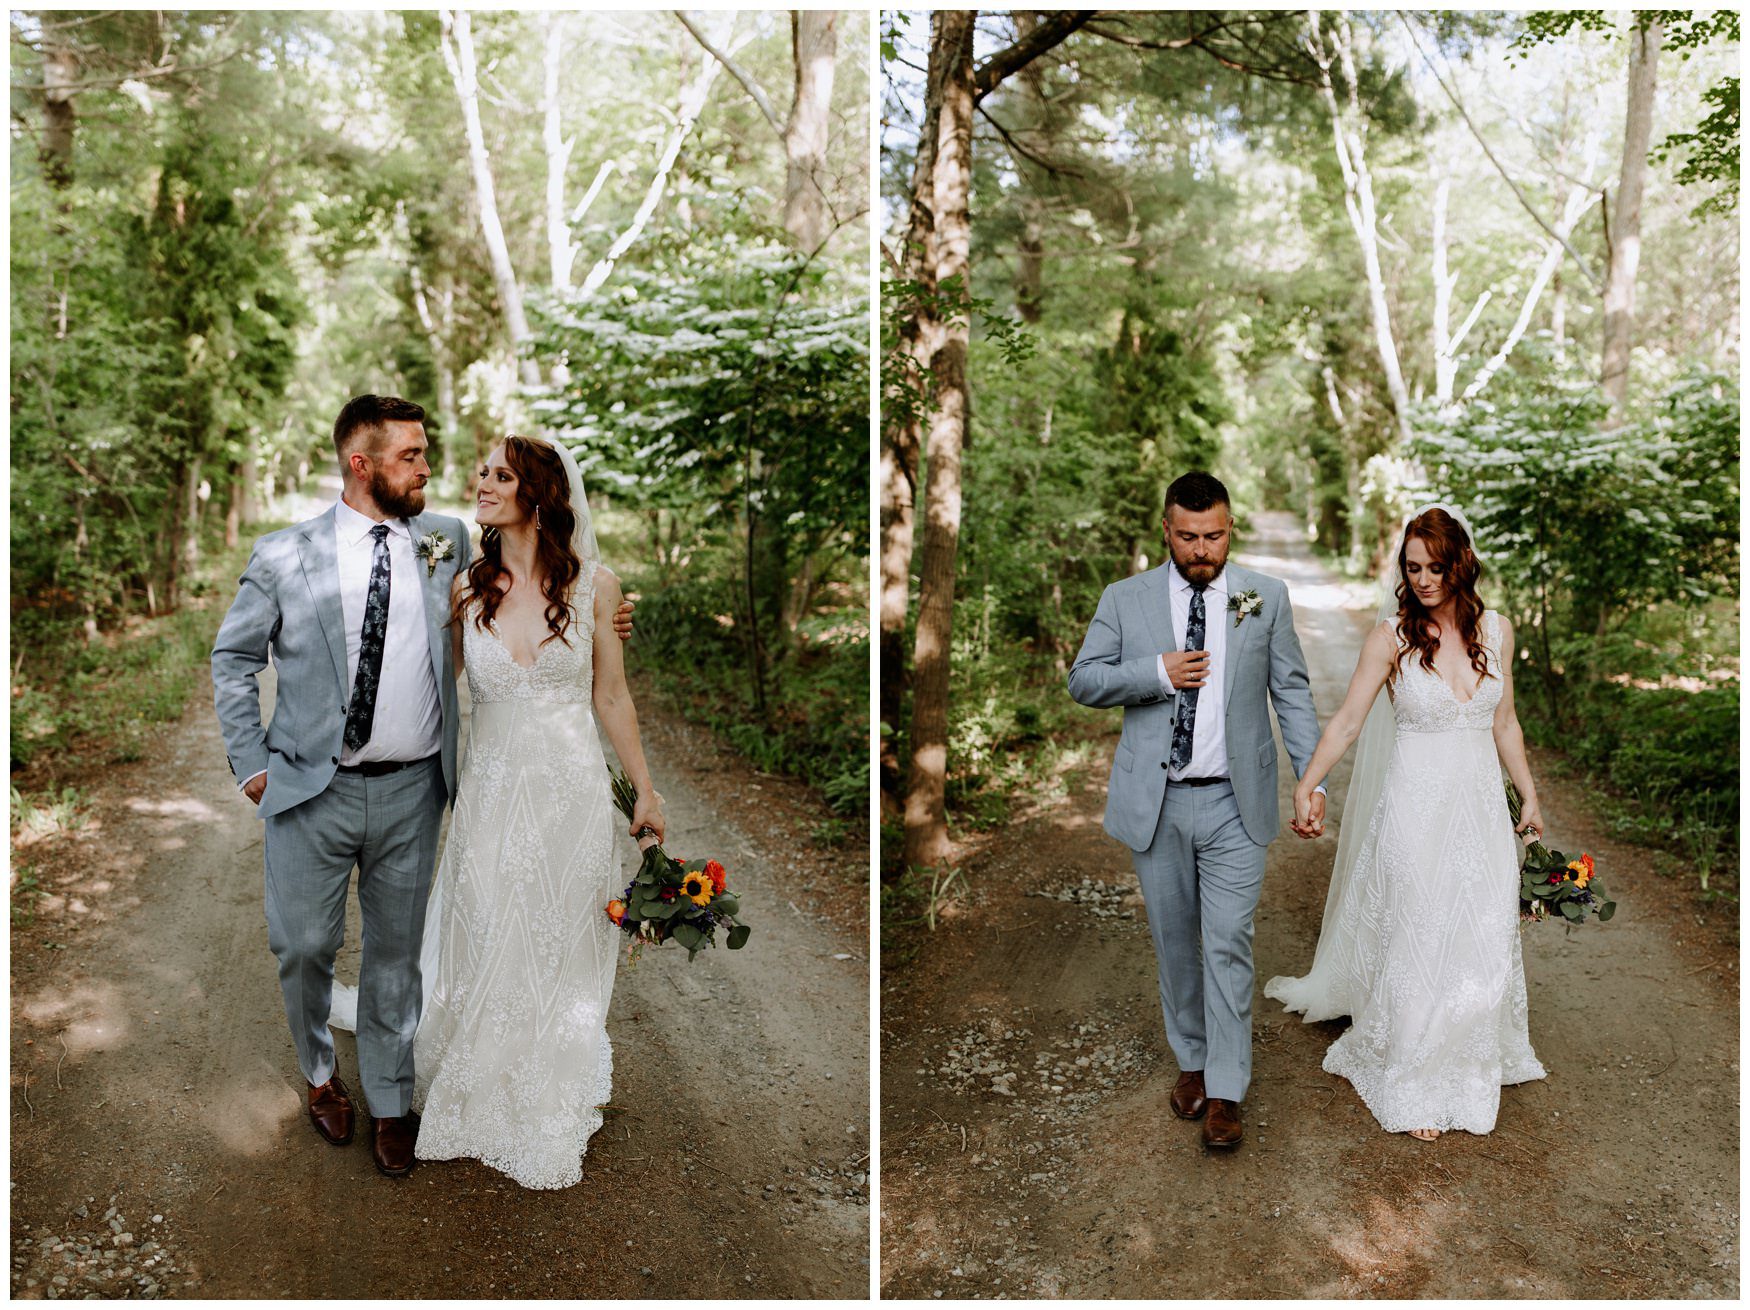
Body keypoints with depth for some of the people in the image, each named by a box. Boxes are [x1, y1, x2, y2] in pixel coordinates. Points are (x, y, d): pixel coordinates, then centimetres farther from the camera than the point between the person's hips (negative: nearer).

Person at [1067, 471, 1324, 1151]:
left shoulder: (1266, 597, 2)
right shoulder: (1125, 599, 2)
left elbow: (1293, 693, 3)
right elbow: (1083, 680, 1)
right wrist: (1155, 673, -15)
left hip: (1233, 802, -1)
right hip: (1155, 802, 1)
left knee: (1229, 943, -2)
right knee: (1173, 940, 12)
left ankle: (1225, 1091, 8)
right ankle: (1191, 1060, 31)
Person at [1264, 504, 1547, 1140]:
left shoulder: (1496, 629, 2)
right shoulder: (1391, 636, -9)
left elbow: (1503, 723, 12)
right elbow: (1346, 720, -12)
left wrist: (1529, 795, 14)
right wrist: (1305, 784, -23)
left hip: (1481, 805, 4)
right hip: (1416, 807, -4)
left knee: (1483, 940, 11)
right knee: (1416, 946, 4)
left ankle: (1471, 1061, 36)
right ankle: (1410, 1088, 22)